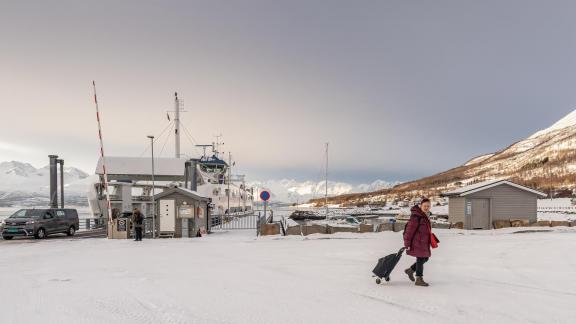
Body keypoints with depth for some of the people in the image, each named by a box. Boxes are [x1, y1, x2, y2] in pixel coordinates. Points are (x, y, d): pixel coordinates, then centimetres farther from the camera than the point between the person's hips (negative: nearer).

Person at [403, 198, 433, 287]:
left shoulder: (425, 215, 12)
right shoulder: (416, 216, -19)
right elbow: (410, 230, -20)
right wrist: (407, 243, -20)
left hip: (424, 242, 10)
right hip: (417, 242, -10)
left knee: (425, 258, 16)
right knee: (420, 259, -3)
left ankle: (410, 270, 31)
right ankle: (419, 279, 10)